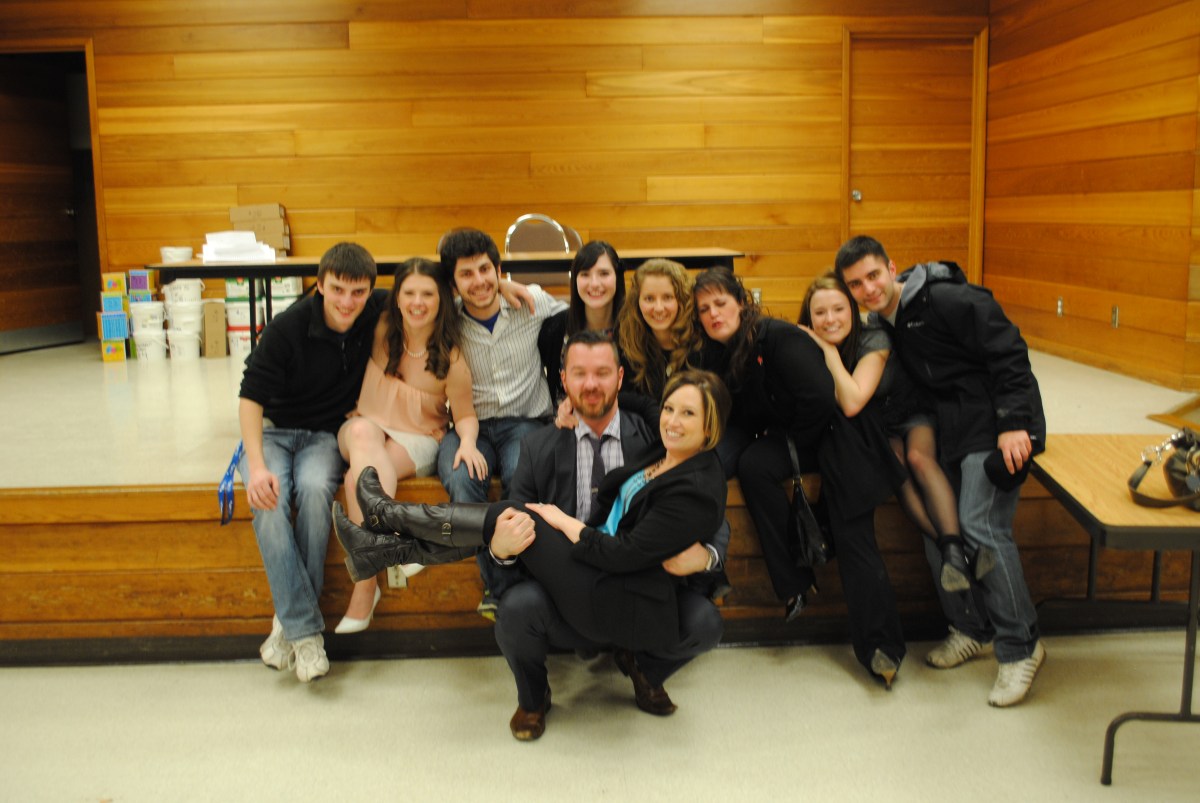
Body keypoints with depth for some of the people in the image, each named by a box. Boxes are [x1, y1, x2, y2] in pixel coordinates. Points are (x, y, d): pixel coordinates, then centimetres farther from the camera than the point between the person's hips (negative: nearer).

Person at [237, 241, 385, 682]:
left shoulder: (377, 313, -8)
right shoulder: (288, 327, -17)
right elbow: (251, 397, -14)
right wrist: (257, 465, -27)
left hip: (326, 435, 1)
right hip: (273, 430, -1)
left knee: (314, 488, -33)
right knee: (269, 501, -32)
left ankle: (289, 619, -21)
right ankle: (305, 629, -27)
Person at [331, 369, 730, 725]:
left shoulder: (697, 491, -20)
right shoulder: (662, 453, 6)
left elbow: (624, 554, -22)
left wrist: (563, 521, -11)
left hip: (621, 606, -9)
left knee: (514, 517, -13)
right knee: (513, 527, -5)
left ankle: (386, 514, 3)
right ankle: (385, 547, 3)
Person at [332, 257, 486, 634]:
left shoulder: (450, 358, -11)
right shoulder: (382, 328, -5)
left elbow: (465, 414, -5)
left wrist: (467, 441, -24)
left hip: (418, 441, -2)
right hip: (362, 431, 2)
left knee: (359, 477, -33)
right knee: (364, 431, -37)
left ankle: (365, 587, -27)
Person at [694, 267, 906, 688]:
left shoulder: (779, 337, -18)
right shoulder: (716, 354, 4)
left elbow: (821, 398, -23)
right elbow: (737, 419, 8)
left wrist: (794, 443, -9)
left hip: (830, 434, -6)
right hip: (787, 440, 6)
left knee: (852, 536, -21)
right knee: (752, 464, -26)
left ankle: (879, 647, -21)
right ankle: (794, 584, -20)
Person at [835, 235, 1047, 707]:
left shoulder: (946, 299, -16)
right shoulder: (883, 325, 10)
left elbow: (1007, 352, -18)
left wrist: (1013, 422, -23)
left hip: (998, 424, -8)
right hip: (950, 430, 8)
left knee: (980, 525, -19)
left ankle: (1020, 647, -6)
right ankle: (969, 629, 22)